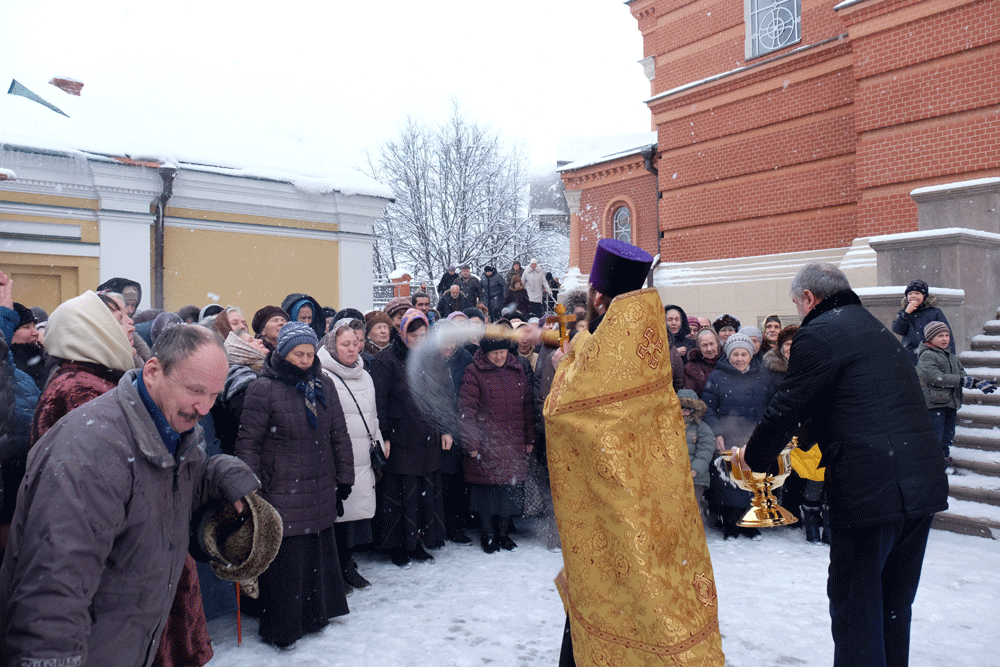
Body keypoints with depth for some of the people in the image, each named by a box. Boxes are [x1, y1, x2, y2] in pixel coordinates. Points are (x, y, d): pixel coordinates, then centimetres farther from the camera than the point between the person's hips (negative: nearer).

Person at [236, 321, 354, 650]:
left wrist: (344, 478, 12)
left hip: (321, 492, 5)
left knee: (319, 554, 15)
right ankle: (280, 628, 23)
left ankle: (314, 614, 36)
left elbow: (339, 435, 13)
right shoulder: (264, 388, -9)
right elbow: (248, 443, -7)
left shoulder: (324, 385, 8)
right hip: (282, 493, -5)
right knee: (284, 560, 3)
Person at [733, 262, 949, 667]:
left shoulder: (819, 333, -9)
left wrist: (752, 456, 7)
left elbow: (786, 408, -9)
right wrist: (806, 439, 35)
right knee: (894, 605, 20)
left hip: (871, 491, -9)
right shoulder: (876, 329, 19)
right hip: (923, 486, 9)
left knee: (856, 606, 3)